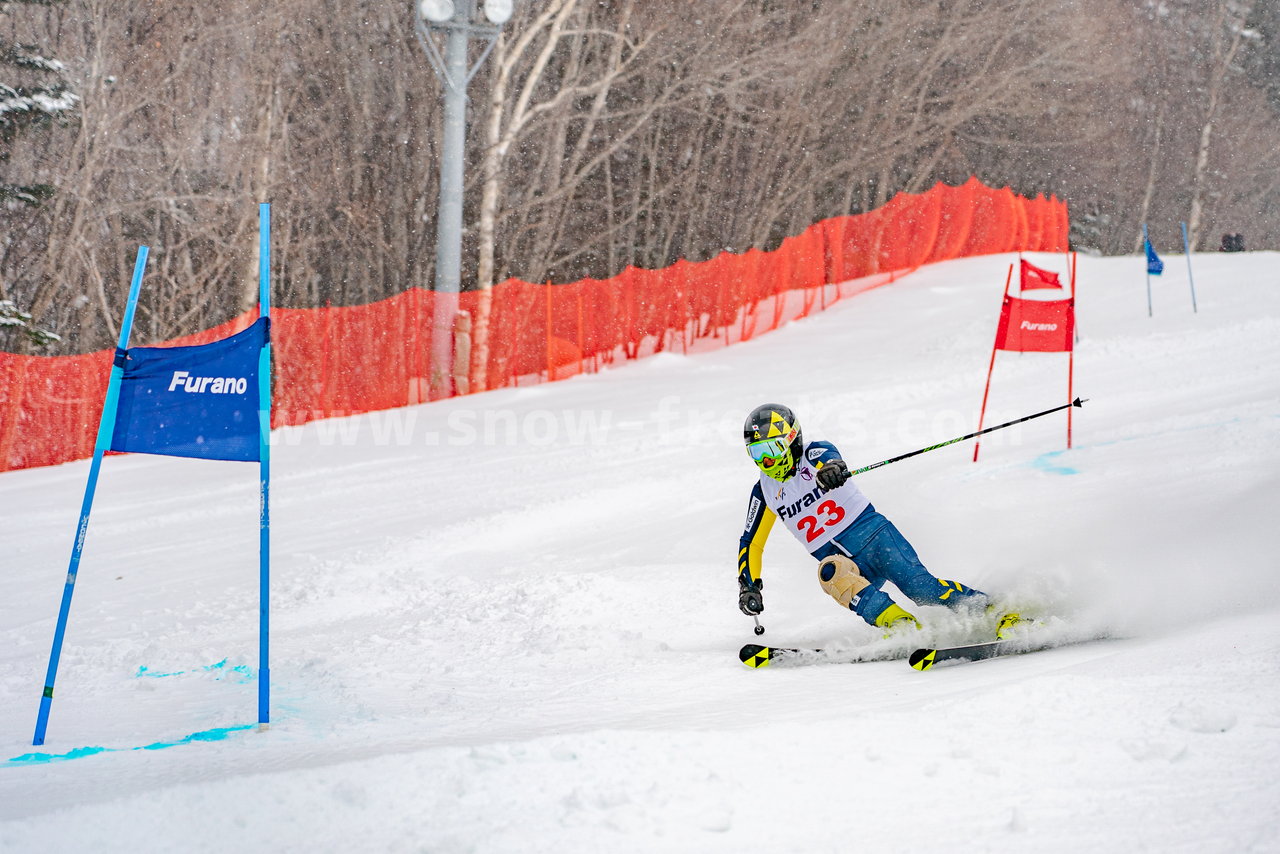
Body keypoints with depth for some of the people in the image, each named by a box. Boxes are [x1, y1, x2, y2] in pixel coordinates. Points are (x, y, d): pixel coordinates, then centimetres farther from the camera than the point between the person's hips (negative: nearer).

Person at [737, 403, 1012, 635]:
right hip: (842, 561, 4)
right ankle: (901, 626, -42)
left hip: (872, 535, -4)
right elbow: (751, 543, 19)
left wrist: (832, 469, -57)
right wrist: (749, 587, 5)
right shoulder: (765, 490, 9)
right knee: (829, 573, -32)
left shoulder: (813, 453, -6)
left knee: (919, 586, -23)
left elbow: (830, 457, -31)